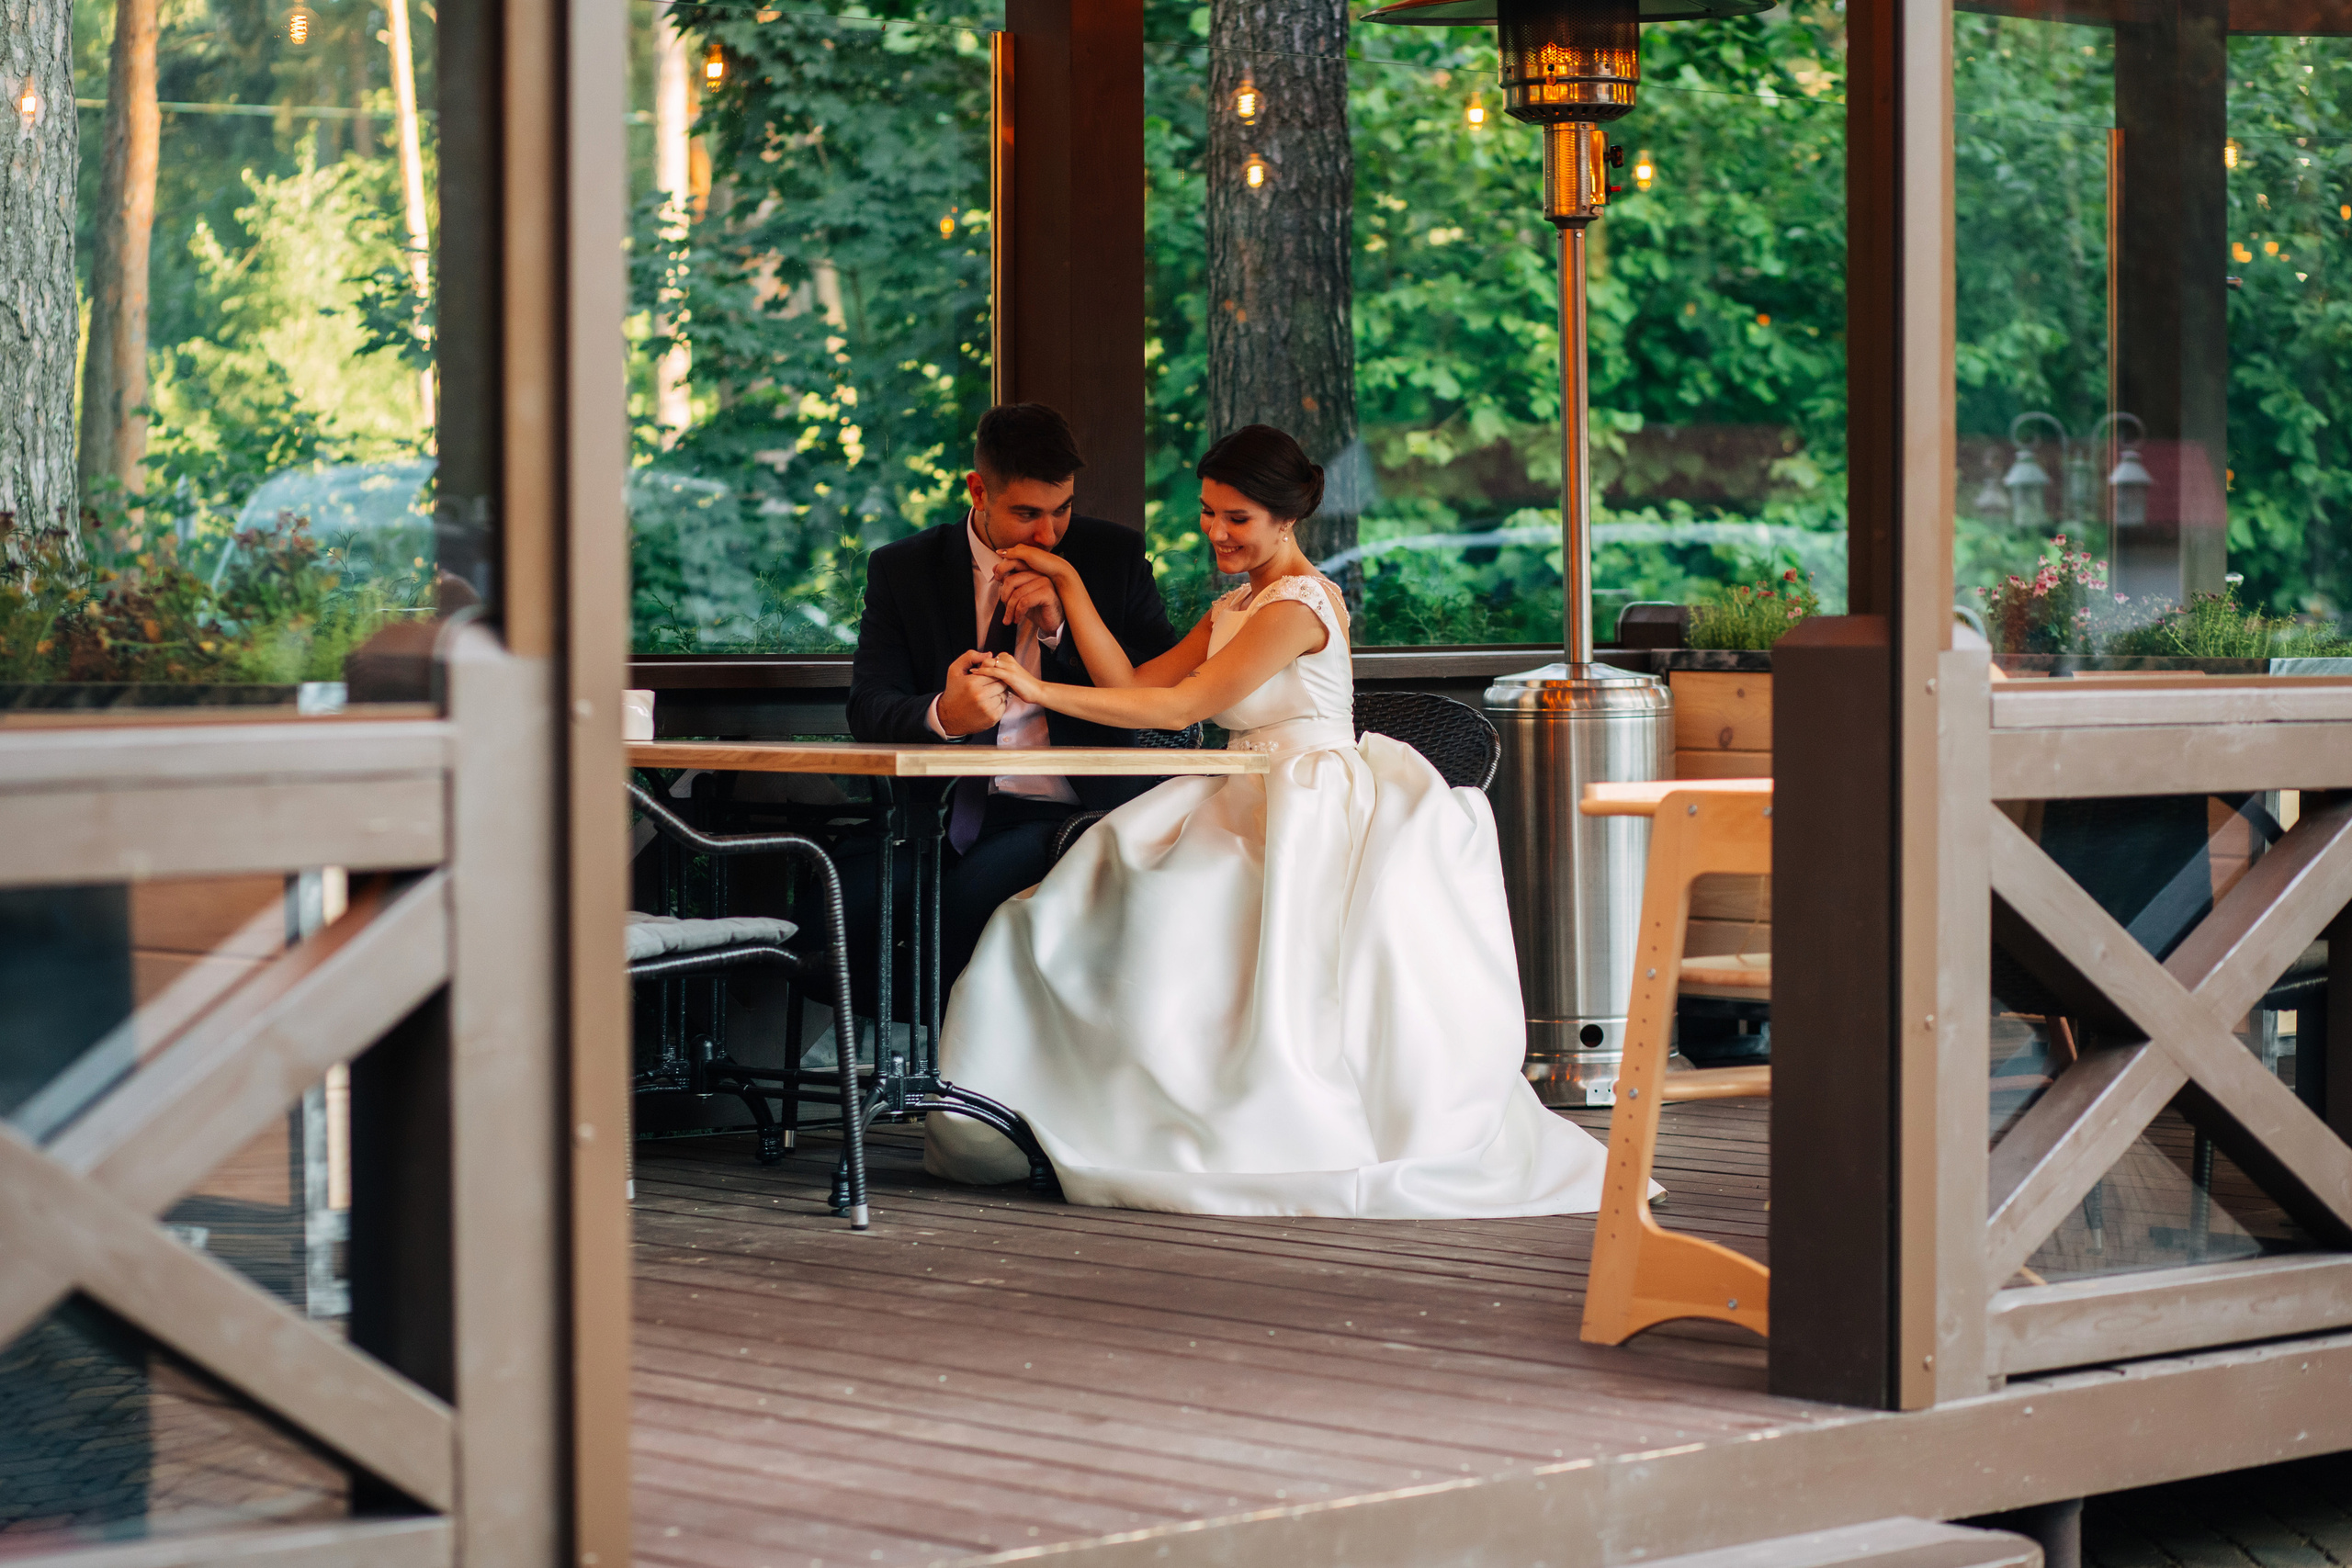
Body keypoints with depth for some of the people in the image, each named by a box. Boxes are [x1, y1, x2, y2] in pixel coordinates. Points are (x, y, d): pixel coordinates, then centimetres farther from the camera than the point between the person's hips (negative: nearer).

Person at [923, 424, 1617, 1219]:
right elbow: (1136, 683, 15)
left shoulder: (1300, 605, -9)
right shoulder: (1236, 607, 22)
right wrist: (1067, 585, 11)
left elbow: (1181, 706, -13)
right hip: (1254, 813, 9)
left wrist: (1045, 692, -14)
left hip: (1311, 821, -9)